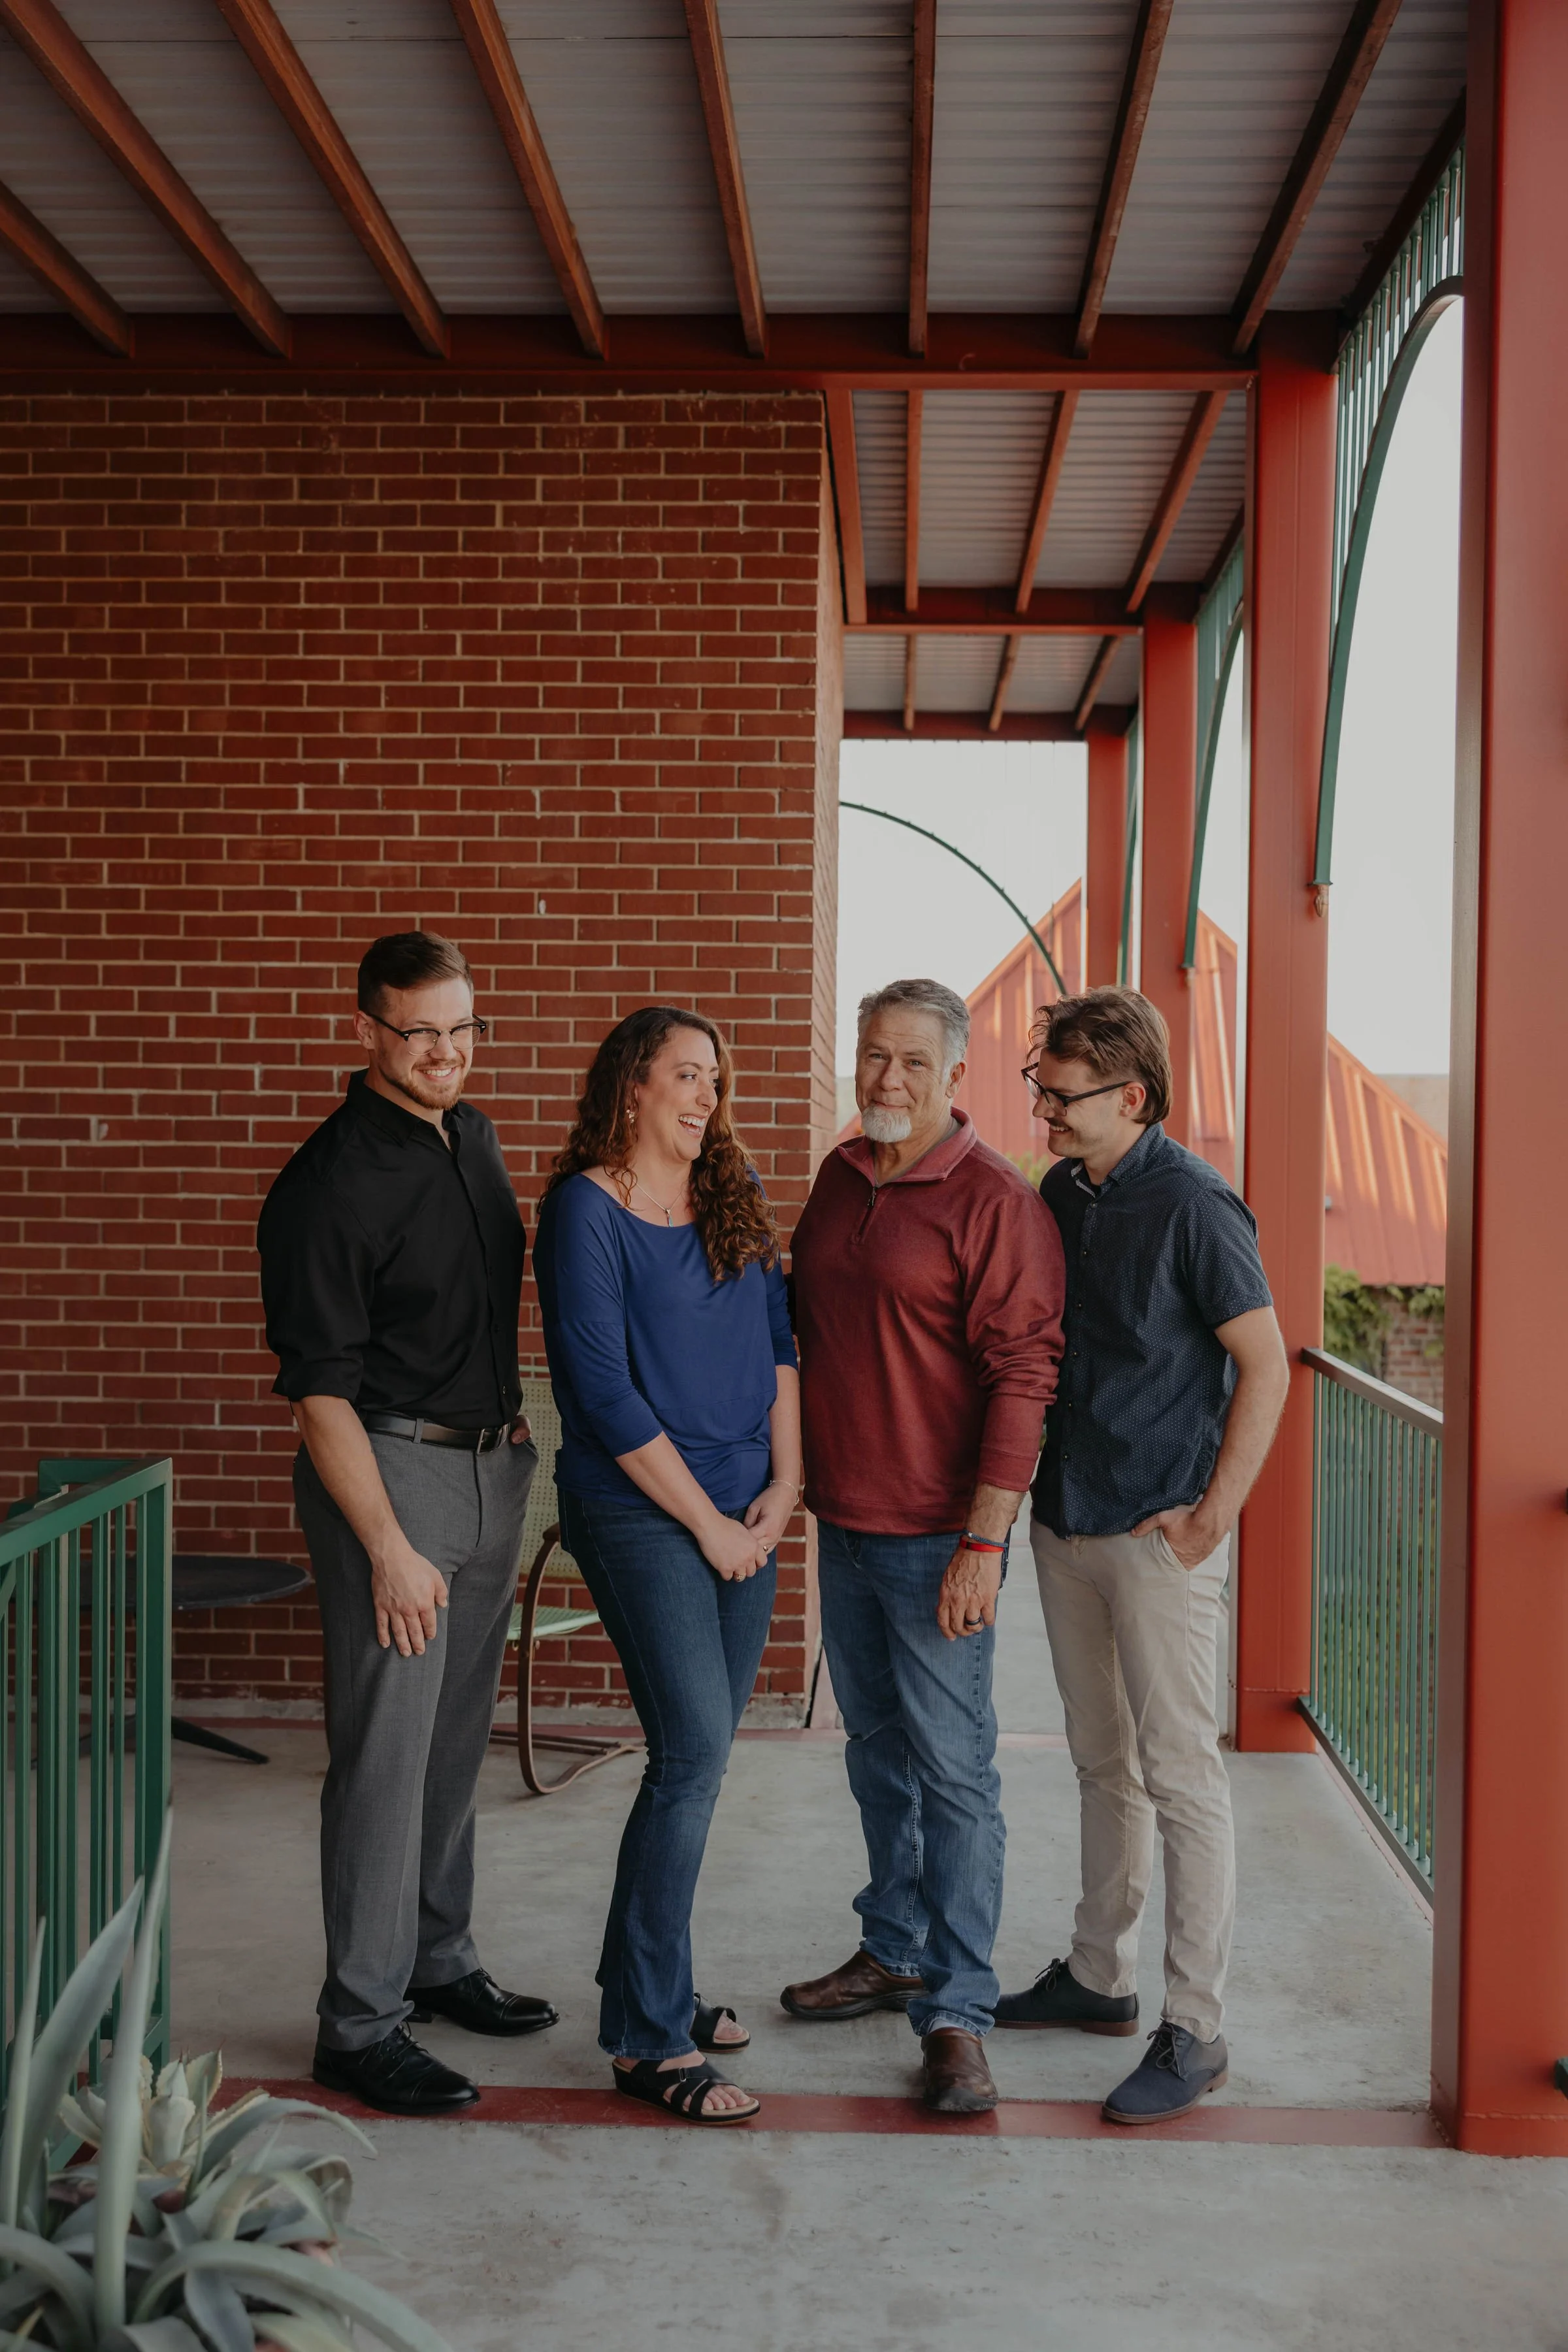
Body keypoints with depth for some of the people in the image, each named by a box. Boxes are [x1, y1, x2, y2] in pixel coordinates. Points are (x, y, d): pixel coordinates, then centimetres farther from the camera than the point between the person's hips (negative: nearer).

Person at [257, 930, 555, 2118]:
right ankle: (360, 2024, 7)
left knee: (456, 1739, 16)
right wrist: (389, 1550, -19)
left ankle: (440, 1961, 31)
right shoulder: (331, 1185, -16)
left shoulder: (475, 1139, 10)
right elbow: (320, 1390, -17)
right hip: (389, 1472, -8)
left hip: (490, 1469, 8)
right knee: (385, 1752, -4)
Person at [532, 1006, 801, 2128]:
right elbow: (605, 1393, -13)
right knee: (696, 1752, -10)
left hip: (745, 1514, 6)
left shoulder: (735, 1192, 11)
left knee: (699, 1750, 10)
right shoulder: (585, 1210, -9)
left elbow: (777, 1332, 13)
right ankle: (650, 2037, 0)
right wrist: (707, 1522, -11)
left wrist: (786, 1480, 2)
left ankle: (653, 1980, 25)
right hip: (639, 1514, -6)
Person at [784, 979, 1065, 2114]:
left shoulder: (993, 1198, -13)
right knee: (878, 1750, 18)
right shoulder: (839, 1179, 10)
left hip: (937, 1537, -7)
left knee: (952, 1768, -2)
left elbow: (1024, 1373, -17)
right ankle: (896, 1950, 34)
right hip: (842, 1521, 8)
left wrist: (984, 1541, -21)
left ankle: (957, 2012, 7)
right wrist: (793, 1475, 17)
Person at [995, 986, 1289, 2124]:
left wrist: (1214, 1514, -15)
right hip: (1066, 1520, 8)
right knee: (1103, 1764, 18)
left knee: (1181, 1777, -1)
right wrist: (1025, 1483, 13)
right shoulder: (1061, 1194, 8)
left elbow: (1266, 1366, -13)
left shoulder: (1192, 1205, -14)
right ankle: (1099, 1975, 32)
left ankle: (1195, 2032, 8)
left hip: (1159, 1531, -8)